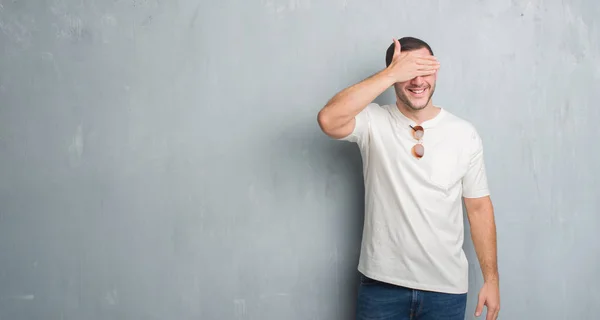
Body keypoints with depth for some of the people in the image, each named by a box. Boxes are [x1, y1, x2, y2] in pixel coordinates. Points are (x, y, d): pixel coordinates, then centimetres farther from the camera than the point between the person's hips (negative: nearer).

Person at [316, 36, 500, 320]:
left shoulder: (465, 134, 0)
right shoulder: (373, 123, -6)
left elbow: (479, 208, 4)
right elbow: (328, 120, -27)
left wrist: (491, 278, 3)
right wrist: (390, 74, -24)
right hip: (382, 283, -1)